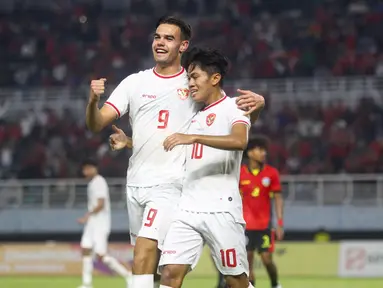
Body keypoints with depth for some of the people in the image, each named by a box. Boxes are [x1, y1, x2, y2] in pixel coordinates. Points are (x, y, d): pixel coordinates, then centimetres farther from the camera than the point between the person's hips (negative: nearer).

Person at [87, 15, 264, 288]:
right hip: (136, 183, 5)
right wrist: (93, 100, -18)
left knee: (143, 257, -19)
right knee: (152, 259, 13)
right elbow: (96, 124, 4)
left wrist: (255, 103, -17)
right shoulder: (135, 82, 8)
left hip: (170, 184, -5)